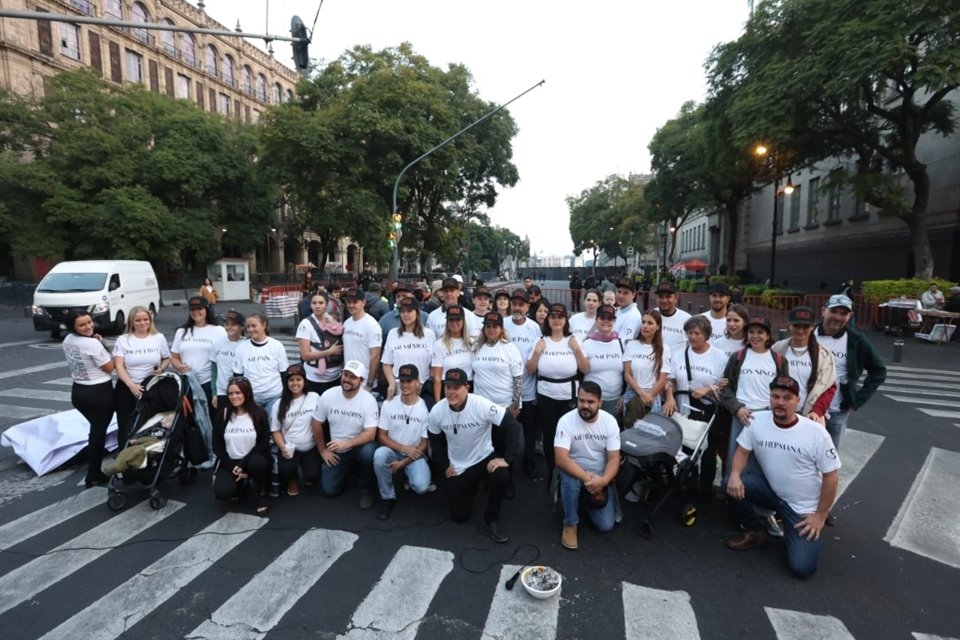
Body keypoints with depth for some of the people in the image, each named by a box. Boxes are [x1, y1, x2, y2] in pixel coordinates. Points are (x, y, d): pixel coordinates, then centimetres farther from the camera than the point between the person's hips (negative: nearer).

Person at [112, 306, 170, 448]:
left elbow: (167, 358, 12)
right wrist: (131, 384, -23)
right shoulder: (122, 340, -2)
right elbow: (119, 366, -9)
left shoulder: (159, 338, 1)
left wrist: (161, 368, -11)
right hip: (127, 389, 0)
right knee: (126, 427, 7)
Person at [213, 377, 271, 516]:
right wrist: (232, 467, -11)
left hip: (252, 460, -2)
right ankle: (240, 484, 13)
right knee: (222, 492, -25)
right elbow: (216, 444, 0)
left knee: (257, 463, -37)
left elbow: (264, 443, -9)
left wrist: (243, 464, -20)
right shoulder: (223, 414, -1)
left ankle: (262, 495, -7)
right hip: (230, 462, 2)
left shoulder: (259, 414, -5)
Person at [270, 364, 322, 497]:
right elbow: (275, 430, 3)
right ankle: (292, 480, 14)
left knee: (312, 476, -17)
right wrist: (283, 447, -13)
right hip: (289, 448, 1)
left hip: (310, 447, 0)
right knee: (286, 470, -27)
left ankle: (307, 477, 25)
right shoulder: (280, 404, 1)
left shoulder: (314, 398, -4)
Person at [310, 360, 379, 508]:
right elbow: (316, 423, 1)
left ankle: (367, 491, -8)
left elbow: (370, 434, -24)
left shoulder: (368, 400, -21)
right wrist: (322, 450, 2)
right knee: (329, 490, -3)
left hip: (360, 446, -3)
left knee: (369, 452, -36)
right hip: (336, 450, 3)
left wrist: (347, 443, -37)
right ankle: (348, 468, 29)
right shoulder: (328, 395, -12)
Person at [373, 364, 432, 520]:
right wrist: (404, 449, -17)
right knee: (379, 454, -33)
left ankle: (409, 477, 13)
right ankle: (388, 497, -8)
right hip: (393, 452, 2)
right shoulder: (389, 404, -7)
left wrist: (402, 463, -16)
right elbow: (381, 436, -4)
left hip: (415, 456, -1)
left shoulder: (426, 408, -12)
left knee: (421, 487, -27)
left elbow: (424, 444, -8)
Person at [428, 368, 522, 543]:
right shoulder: (436, 411, -15)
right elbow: (434, 440, 4)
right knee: (459, 516, 6)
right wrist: (444, 466, -1)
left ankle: (490, 520, -6)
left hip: (484, 459, -3)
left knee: (502, 478, -34)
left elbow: (513, 425, -27)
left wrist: (506, 458, -29)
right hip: (456, 467, 3)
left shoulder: (481, 405, -26)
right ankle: (471, 487, 38)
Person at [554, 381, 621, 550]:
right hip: (575, 470, -2)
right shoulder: (566, 421, -20)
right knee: (570, 481, -37)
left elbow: (614, 459, -13)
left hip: (600, 475, 2)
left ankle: (586, 500, 25)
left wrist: (603, 481, -31)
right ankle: (570, 524, -9)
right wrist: (587, 478, -36)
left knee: (606, 525, -8)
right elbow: (561, 459, -27)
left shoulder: (610, 421, -12)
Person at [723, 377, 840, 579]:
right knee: (733, 484, -25)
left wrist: (820, 516, -9)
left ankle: (815, 529, 22)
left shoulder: (816, 433, -18)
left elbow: (831, 475, -10)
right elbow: (742, 451, -4)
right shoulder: (758, 421, -11)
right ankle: (755, 532, 1)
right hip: (771, 491, 3)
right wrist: (735, 474, -26)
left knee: (801, 567, -12)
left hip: (804, 508, -2)